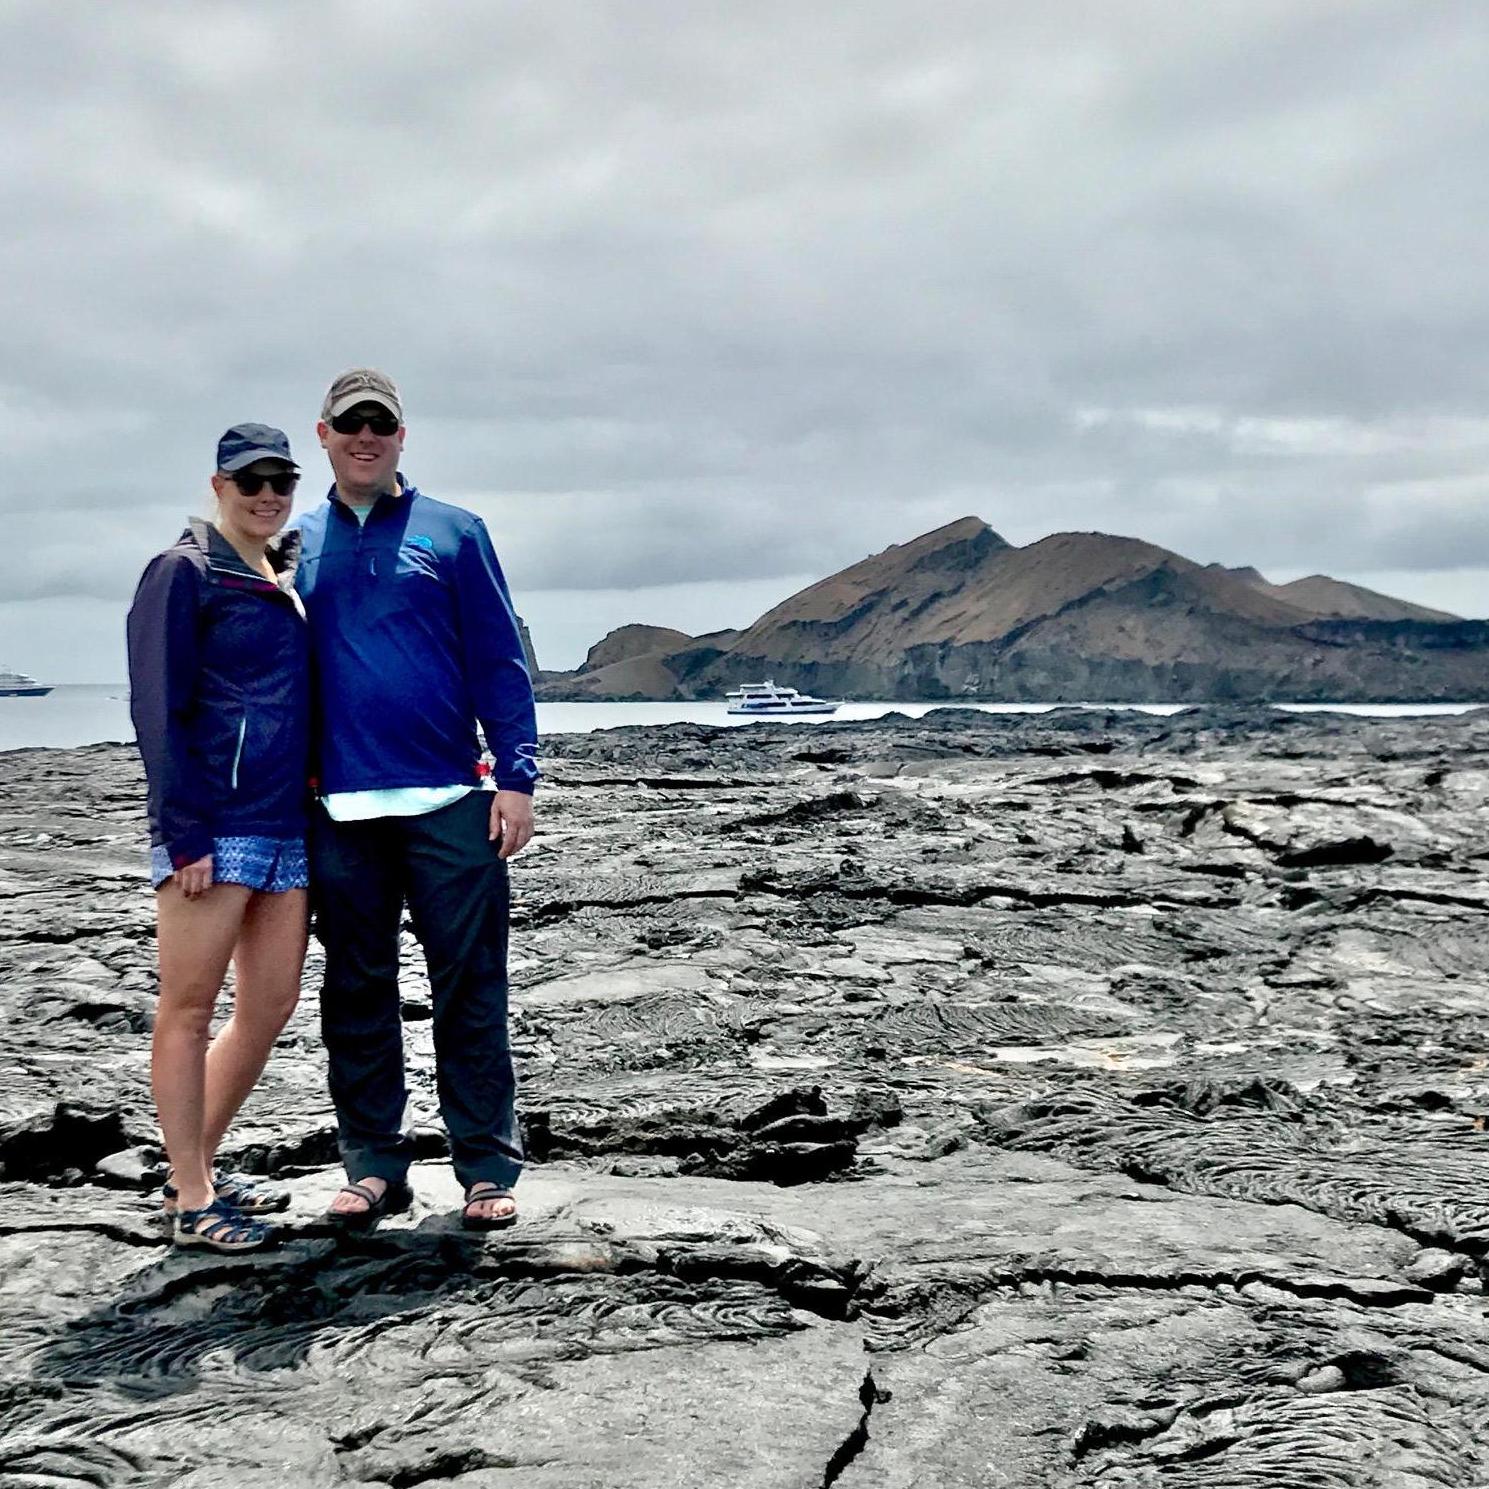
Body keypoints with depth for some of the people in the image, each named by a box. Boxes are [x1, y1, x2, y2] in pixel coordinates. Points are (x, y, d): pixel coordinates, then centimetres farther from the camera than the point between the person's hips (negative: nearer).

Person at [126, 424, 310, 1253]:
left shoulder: (294, 579, 17)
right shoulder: (185, 572, -3)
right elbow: (159, 710, -9)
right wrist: (184, 834, -15)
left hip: (288, 827, 8)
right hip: (213, 827, -7)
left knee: (270, 1006, 10)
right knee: (190, 1008, 0)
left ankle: (200, 1167, 26)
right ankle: (191, 1200, 8)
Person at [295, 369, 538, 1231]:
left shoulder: (453, 532, 6)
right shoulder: (297, 547, 12)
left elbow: (500, 663, 3)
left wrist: (516, 778, -5)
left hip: (450, 802, -2)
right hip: (340, 807, 3)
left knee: (470, 985, 0)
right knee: (357, 991, 8)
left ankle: (488, 1168, 9)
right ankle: (374, 1166, 19)